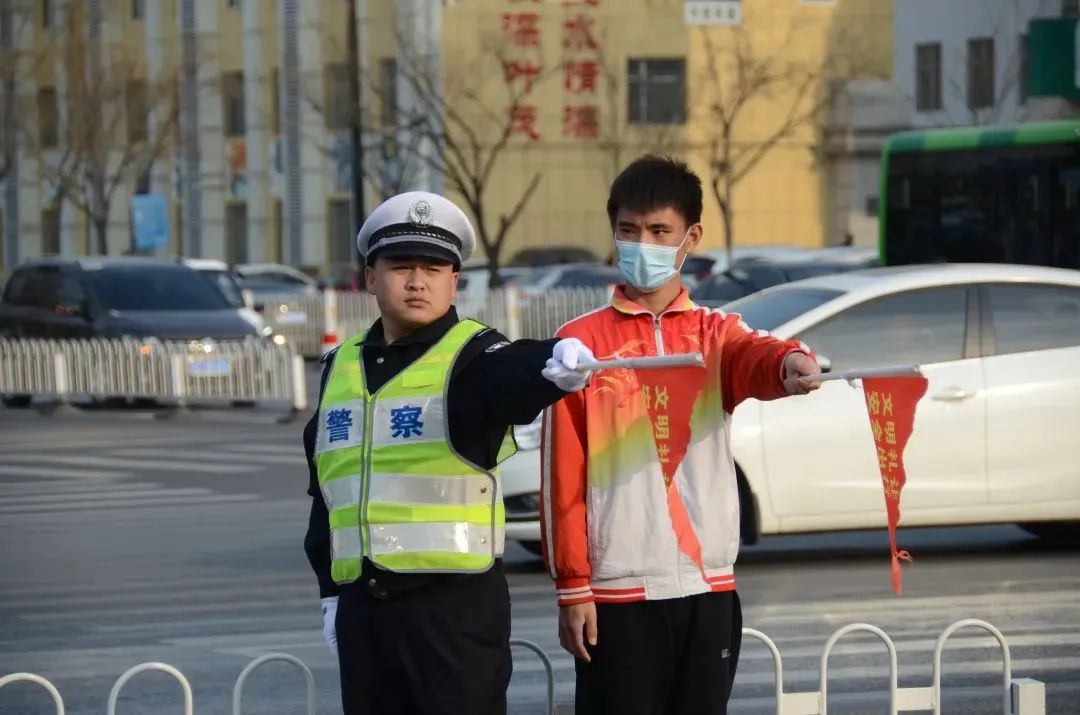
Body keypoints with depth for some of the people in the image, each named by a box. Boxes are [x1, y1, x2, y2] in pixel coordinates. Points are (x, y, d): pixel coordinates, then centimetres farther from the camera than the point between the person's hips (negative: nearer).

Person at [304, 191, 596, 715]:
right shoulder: (342, 367, 13)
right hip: (363, 607, 6)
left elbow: (514, 378, -31)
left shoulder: (472, 357, -6)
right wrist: (330, 591, 18)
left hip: (457, 604, -6)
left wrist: (554, 368, -55)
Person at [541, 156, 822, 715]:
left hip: (707, 588, 3)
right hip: (618, 591, -3)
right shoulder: (581, 342, 1)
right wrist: (573, 586, -7)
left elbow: (756, 358, -17)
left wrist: (790, 363, -41)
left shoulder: (715, 334, 8)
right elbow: (564, 476, -2)